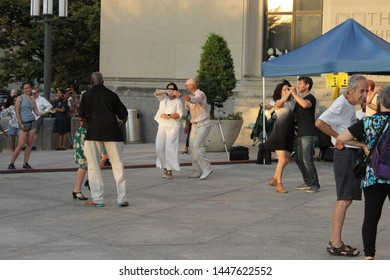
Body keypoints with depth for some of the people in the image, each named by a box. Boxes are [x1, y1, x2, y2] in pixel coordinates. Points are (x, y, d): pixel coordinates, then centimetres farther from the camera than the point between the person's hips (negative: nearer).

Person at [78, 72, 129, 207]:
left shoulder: (87, 95, 3)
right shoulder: (111, 94, 5)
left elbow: (82, 116, 6)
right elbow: (124, 114, 9)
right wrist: (121, 122, 31)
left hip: (94, 131, -1)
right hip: (112, 131, 1)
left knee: (93, 165, 7)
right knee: (117, 163, 6)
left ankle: (98, 199, 5)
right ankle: (122, 198, 4)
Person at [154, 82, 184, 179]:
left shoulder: (178, 102, 0)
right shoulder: (163, 98, 9)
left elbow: (179, 115, -8)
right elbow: (156, 93, -9)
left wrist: (168, 115, -18)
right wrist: (166, 91, -25)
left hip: (173, 127, -4)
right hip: (162, 126, 4)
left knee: (170, 148, -12)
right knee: (160, 147, -4)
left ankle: (169, 171, -9)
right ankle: (165, 168, 9)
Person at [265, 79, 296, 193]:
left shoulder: (292, 102, 16)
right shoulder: (278, 103, -3)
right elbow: (282, 101, -25)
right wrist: (290, 92, -28)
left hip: (289, 134, 7)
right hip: (279, 133, -7)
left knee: (286, 160, 7)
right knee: (282, 160, -12)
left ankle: (274, 179, 24)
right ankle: (279, 184, -4)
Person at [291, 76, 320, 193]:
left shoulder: (310, 98, -8)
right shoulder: (300, 99, 20)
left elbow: (305, 104, -32)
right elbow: (295, 113, 28)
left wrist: (294, 94, -22)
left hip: (309, 135, -9)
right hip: (300, 134, 9)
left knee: (307, 160, -13)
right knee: (298, 159, 9)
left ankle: (315, 184, -5)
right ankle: (308, 182, 18)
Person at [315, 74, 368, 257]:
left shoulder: (349, 105, 15)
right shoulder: (341, 105, -16)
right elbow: (320, 123, -29)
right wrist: (339, 137, -19)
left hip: (352, 153, 10)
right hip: (346, 154, -10)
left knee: (345, 199, 14)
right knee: (344, 200, -9)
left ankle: (335, 241, 21)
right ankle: (336, 245, -6)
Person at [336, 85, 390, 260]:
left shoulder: (368, 122, -4)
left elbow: (341, 138, -11)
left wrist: (340, 143, 11)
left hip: (372, 178, 1)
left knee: (371, 217, 7)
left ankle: (369, 256, 9)